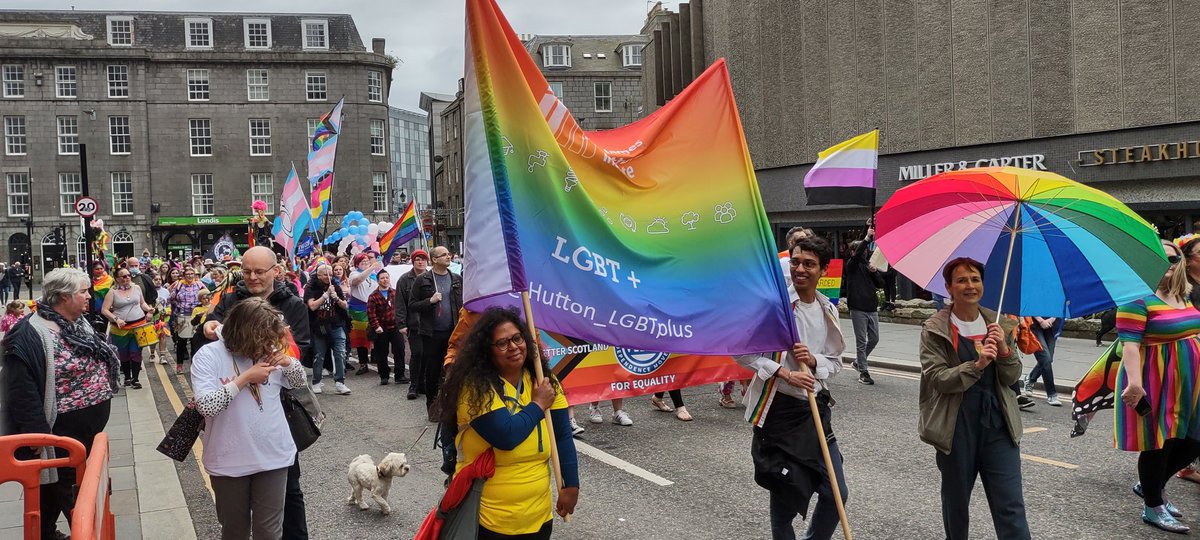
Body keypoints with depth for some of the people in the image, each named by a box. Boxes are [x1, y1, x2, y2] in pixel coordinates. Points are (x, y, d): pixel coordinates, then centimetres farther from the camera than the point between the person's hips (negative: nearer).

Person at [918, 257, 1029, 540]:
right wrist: (976, 365, -26)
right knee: (956, 500, 15)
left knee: (1011, 506, -1)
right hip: (956, 425, -2)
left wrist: (1004, 349, -14)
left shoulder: (998, 324, 6)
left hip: (998, 421, 2)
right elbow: (936, 378, -14)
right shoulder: (935, 329, -5)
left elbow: (1012, 377, 4)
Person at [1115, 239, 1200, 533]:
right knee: (1159, 443, 0)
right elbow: (1129, 343, -23)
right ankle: (1153, 508, 16)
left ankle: (1149, 485, 33)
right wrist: (1135, 382, -32)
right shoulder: (1139, 299, -15)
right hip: (1156, 382, -8)